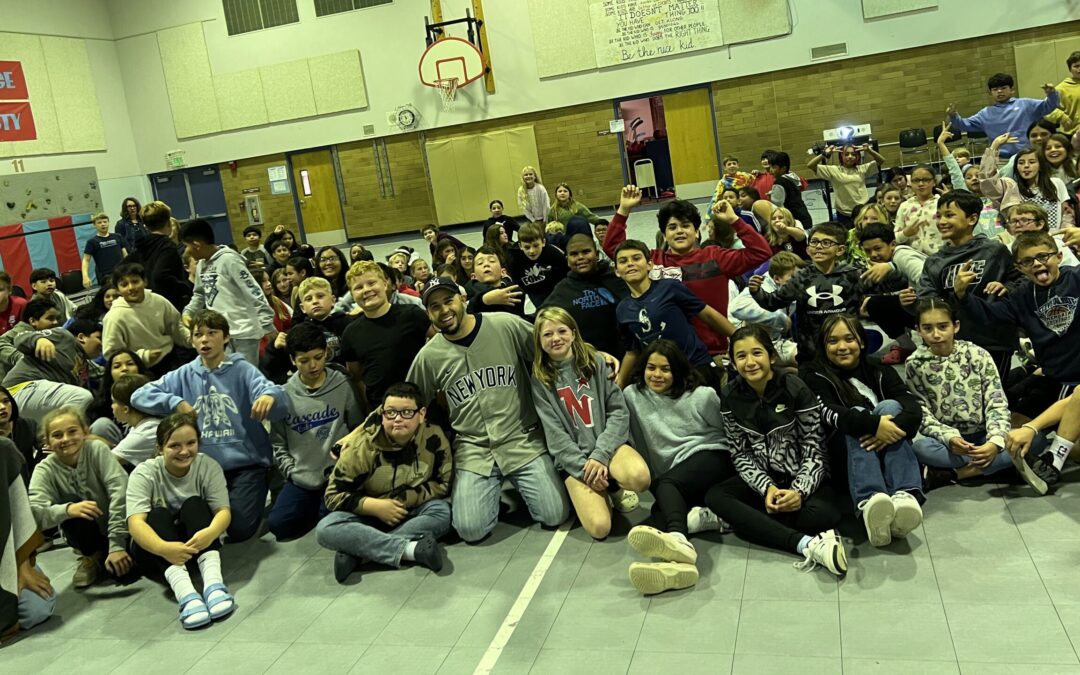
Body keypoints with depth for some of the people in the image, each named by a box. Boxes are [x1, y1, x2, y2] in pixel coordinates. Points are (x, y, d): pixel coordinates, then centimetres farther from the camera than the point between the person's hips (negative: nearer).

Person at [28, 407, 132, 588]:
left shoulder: (97, 450, -17)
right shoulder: (45, 470, -13)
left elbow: (120, 492, -26)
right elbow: (33, 513, -28)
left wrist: (117, 546, -32)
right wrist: (67, 510, -49)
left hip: (117, 527, -1)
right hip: (86, 536, 1)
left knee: (123, 568, -29)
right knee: (70, 505, -29)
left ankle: (105, 555, 9)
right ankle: (92, 557, -3)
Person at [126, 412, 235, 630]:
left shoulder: (208, 466, -9)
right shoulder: (144, 473, -14)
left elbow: (224, 511, -19)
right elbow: (135, 522, -28)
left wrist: (210, 533, -44)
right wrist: (163, 548, -49)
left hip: (197, 544, 1)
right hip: (154, 549, -1)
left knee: (194, 504, -25)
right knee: (158, 515, -30)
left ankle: (213, 583, -44)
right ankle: (185, 593, -52)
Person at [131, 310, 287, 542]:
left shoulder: (243, 370, -3)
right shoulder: (184, 375, 6)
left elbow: (277, 402, -20)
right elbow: (139, 396, 4)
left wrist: (269, 396, -46)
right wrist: (175, 402, -13)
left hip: (245, 462, -3)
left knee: (239, 530, -12)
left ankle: (254, 497, 21)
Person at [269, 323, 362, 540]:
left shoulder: (342, 386, -2)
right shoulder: (285, 394, 1)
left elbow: (358, 429, 7)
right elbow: (278, 443, 6)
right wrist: (292, 472, -4)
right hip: (301, 479, 2)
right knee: (278, 524, -13)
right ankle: (315, 507, 15)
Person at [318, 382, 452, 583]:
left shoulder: (434, 438, -17)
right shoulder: (361, 445, -18)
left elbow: (443, 483, -7)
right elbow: (334, 495, -13)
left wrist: (407, 499, -21)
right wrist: (375, 506, -25)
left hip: (411, 512, 1)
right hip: (369, 514, 0)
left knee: (443, 512, -32)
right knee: (326, 529, -28)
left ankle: (354, 552, -32)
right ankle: (411, 549, -39)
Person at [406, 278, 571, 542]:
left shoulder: (506, 325, -6)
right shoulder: (428, 356, 0)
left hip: (524, 441, -1)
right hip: (473, 451, 1)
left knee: (555, 515, -10)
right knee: (471, 530, -12)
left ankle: (517, 486, 22)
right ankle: (493, 492, 22)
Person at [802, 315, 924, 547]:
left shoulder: (880, 372, 12)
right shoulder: (814, 377, 5)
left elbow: (914, 408, -7)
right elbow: (829, 413, -17)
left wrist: (894, 427, -30)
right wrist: (872, 424, -33)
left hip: (887, 456, 2)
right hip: (843, 463, -2)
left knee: (890, 406, -21)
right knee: (856, 413, -28)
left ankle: (905, 496, -44)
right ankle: (868, 503, -56)